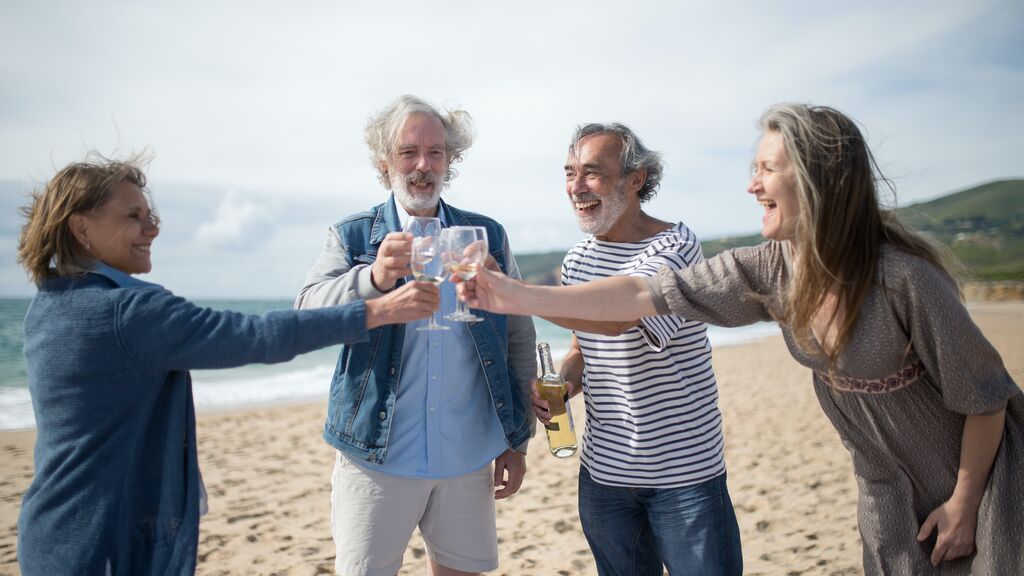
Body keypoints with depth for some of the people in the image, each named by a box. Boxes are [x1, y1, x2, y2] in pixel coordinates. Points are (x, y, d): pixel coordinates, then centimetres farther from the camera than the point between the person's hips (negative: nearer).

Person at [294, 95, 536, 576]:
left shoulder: (488, 237, 5)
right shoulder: (351, 237, 2)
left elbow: (518, 340, 8)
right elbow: (306, 314, -13)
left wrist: (517, 439, 7)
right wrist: (374, 278, -32)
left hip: (468, 459, 2)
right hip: (377, 457, -1)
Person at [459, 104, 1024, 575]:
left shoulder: (903, 279, -30)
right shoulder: (770, 270, -14)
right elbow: (648, 293, -16)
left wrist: (964, 504, -9)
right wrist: (518, 297, -19)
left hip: (970, 478, -4)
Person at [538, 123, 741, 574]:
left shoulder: (673, 247, -16)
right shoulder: (576, 260, 6)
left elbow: (616, 315, -34)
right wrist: (560, 385, -6)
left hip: (685, 470, -5)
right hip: (602, 471, 6)